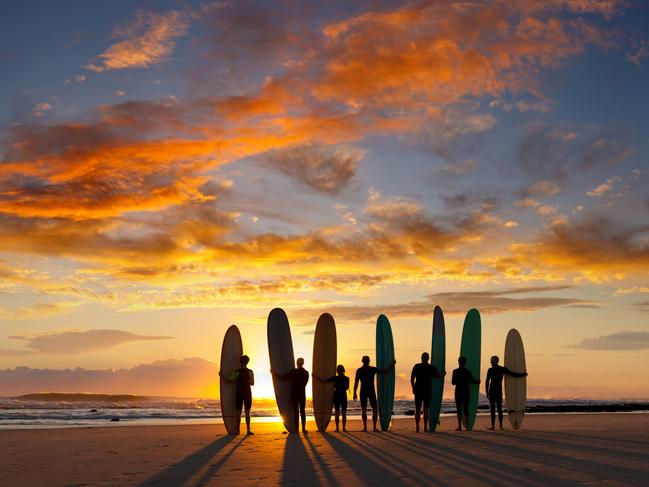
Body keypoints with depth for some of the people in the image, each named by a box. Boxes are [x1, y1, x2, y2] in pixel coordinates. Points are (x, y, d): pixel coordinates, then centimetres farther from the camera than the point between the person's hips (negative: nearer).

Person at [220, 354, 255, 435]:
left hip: (239, 393, 0)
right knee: (247, 412, 3)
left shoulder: (237, 372, -6)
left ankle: (237, 430, 5)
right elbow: (252, 383, 10)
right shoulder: (250, 372, -1)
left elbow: (229, 381, -7)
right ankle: (248, 430, -4)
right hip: (247, 393, 0)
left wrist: (221, 375, 7)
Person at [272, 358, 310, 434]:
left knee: (296, 411, 1)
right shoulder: (306, 373, 3)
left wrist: (274, 373, -1)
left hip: (294, 395, -3)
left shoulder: (293, 372, -12)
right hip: (302, 394, 3)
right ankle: (303, 429, 3)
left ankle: (297, 429, -1)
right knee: (303, 411, 8)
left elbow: (283, 378, -12)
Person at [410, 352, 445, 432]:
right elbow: (439, 375, 12)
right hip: (428, 391, 0)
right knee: (426, 409, 5)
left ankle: (417, 427, -1)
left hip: (418, 391, 0)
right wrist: (443, 374, 33)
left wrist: (413, 388, 5)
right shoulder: (432, 367, 0)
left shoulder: (416, 367, -2)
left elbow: (412, 379, -5)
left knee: (417, 410, 5)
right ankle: (425, 427, 1)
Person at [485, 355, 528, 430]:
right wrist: (523, 374, 16)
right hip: (499, 391, 4)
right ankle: (501, 425, 9)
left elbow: (487, 382, -5)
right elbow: (513, 374, 2)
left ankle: (493, 426, -8)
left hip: (492, 391, -3)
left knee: (492, 409, -3)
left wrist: (487, 393, 1)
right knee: (499, 408, 10)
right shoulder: (503, 369, 2)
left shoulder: (490, 370, -5)